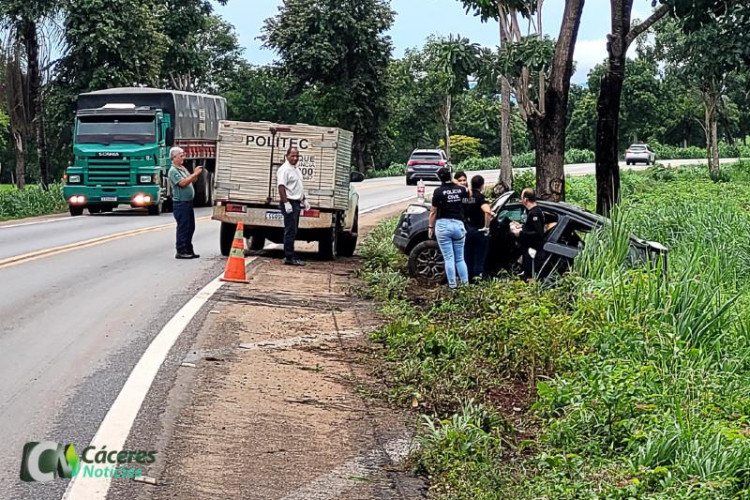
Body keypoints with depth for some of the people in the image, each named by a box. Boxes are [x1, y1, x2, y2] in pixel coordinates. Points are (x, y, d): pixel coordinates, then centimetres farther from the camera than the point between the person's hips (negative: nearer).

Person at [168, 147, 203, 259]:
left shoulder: (183, 168, 17)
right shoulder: (173, 171, -11)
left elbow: (192, 181, 22)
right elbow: (182, 183, -22)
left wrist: (196, 174, 2)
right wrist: (195, 173, -18)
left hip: (188, 202, 9)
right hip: (180, 203, -9)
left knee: (190, 227, 12)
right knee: (183, 227, -7)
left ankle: (188, 250, 19)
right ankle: (181, 251, -4)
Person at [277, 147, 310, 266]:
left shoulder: (296, 170, 19)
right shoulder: (284, 169, -11)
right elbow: (281, 187, -19)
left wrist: (304, 200, 24)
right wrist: (286, 203, -26)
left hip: (296, 203, 10)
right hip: (289, 202, -10)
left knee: (293, 231, 11)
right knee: (290, 231, -11)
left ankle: (290, 256, 15)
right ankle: (289, 257, -11)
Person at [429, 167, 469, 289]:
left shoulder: (438, 192, -8)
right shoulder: (460, 189, 2)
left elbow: (433, 212, -5)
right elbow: (468, 194, 26)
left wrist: (430, 227, 4)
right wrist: (456, 183, 36)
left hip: (443, 225, -3)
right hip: (458, 225, 3)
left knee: (448, 258, 1)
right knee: (460, 258, 11)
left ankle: (453, 285, 1)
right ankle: (466, 283, 7)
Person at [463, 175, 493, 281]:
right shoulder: (480, 197, -14)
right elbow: (487, 211, -31)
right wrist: (486, 226, -22)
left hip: (467, 230, 5)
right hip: (479, 230, -5)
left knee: (468, 256, 13)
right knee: (479, 257, 3)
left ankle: (468, 277, 18)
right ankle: (477, 275, 0)